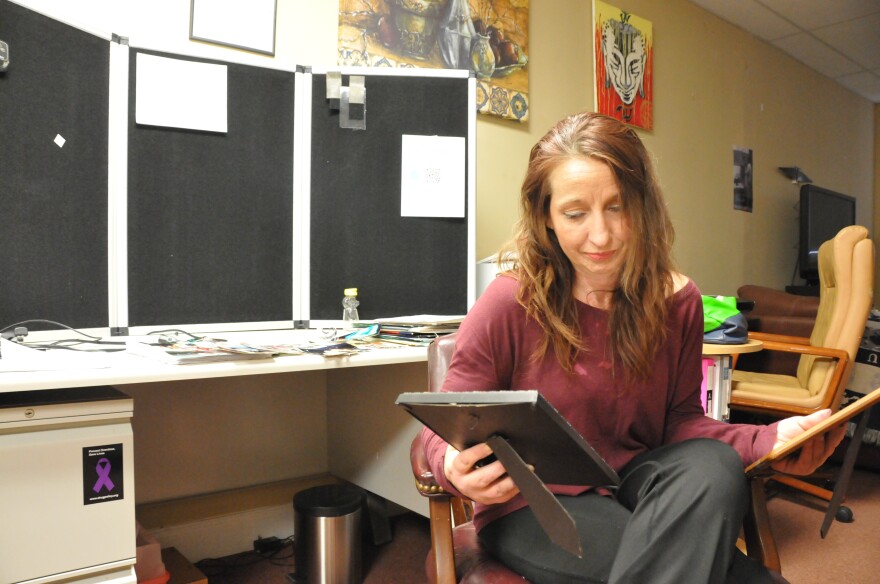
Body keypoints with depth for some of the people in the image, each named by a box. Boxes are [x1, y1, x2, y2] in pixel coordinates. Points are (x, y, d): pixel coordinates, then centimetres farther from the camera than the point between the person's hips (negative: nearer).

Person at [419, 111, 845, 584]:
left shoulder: (677, 300, -5)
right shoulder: (510, 304, -18)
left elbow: (680, 419, 2)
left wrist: (769, 439, -16)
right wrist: (456, 469, -34)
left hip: (634, 481, 5)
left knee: (714, 468, -29)